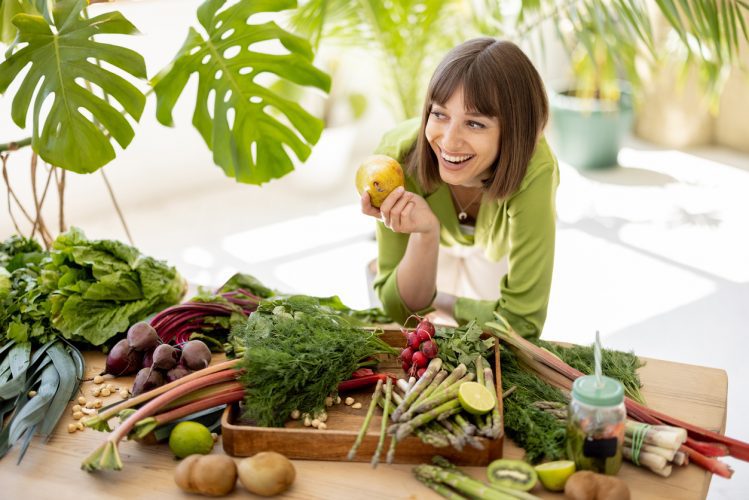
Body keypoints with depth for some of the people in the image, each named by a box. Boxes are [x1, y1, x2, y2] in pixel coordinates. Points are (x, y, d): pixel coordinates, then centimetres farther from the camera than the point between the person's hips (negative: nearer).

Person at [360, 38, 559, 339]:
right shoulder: (398, 153, -35)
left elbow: (521, 319, -33)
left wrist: (436, 302, -20)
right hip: (438, 258, 2)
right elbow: (400, 309, -28)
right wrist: (425, 234, -45)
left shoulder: (532, 170, -41)